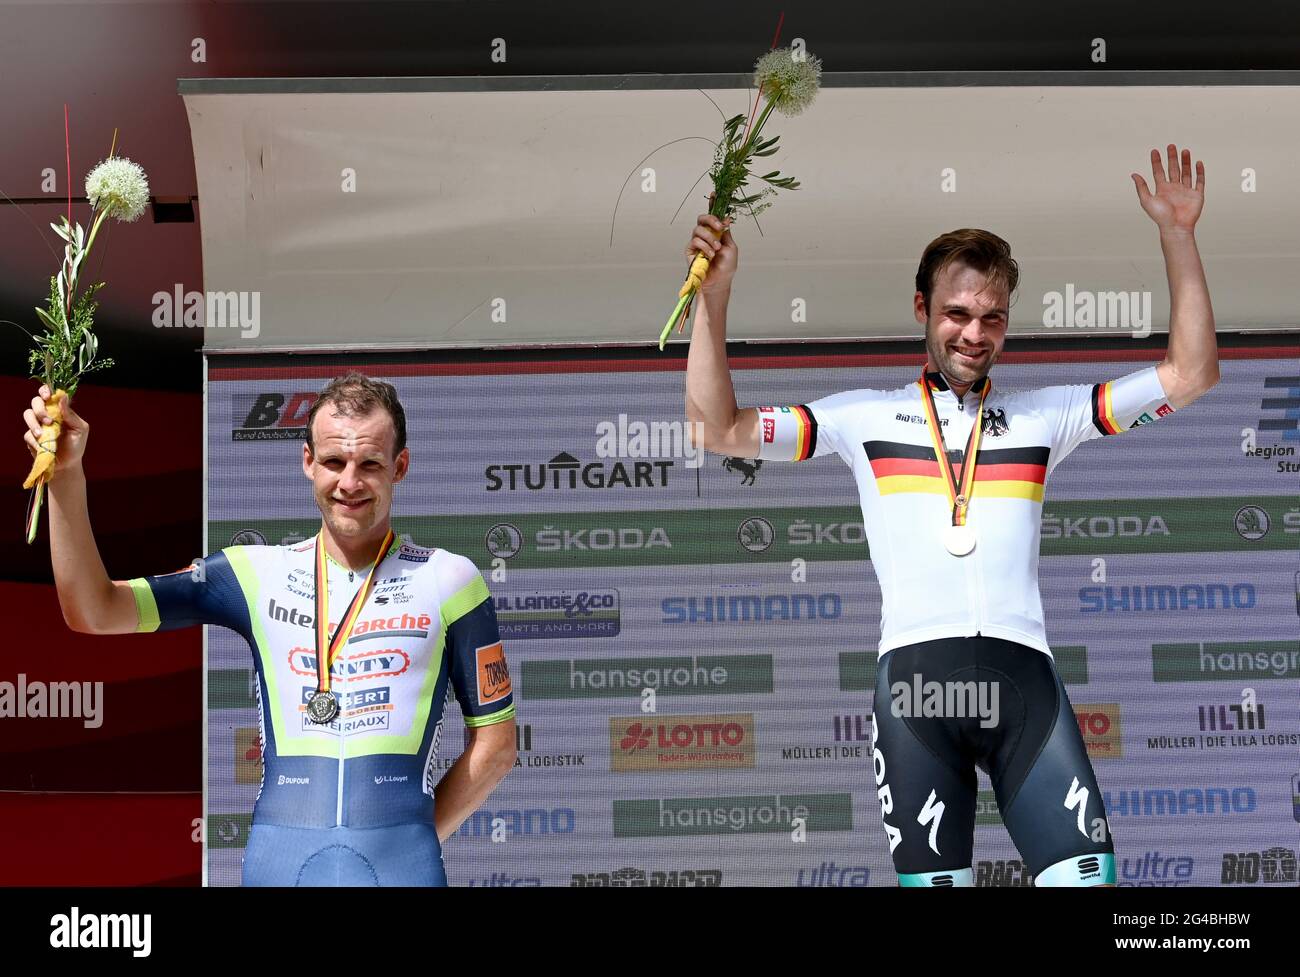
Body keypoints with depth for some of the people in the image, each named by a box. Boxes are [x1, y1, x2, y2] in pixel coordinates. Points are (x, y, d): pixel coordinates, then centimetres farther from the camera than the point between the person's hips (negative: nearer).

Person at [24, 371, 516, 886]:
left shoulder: (448, 580, 4)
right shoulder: (257, 575, 8)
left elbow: (496, 743, 8)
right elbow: (94, 611, 2)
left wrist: (415, 840, 2)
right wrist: (66, 477, -7)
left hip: (402, 866, -1)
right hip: (277, 862, 1)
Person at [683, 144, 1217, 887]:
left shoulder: (1047, 414, 17)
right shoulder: (866, 416, 15)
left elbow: (1190, 376, 13)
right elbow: (719, 429, 11)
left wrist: (1178, 237, 6)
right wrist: (715, 294, 2)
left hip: (1023, 672, 1)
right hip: (915, 675, -1)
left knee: (1086, 874, -11)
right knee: (932, 878, -4)